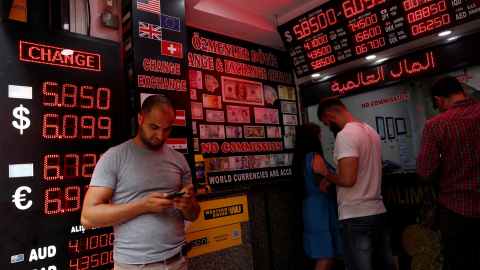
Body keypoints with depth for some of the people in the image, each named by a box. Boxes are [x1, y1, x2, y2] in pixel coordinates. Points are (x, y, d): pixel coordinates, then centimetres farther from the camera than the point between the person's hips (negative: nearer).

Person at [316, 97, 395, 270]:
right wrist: (333, 180, 16)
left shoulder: (345, 134, -16)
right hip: (379, 212, 9)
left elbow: (347, 179, -26)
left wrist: (328, 177, -6)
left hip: (355, 218, -9)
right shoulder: (371, 131, 12)